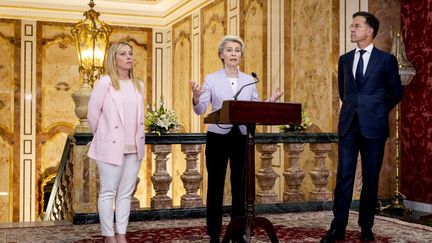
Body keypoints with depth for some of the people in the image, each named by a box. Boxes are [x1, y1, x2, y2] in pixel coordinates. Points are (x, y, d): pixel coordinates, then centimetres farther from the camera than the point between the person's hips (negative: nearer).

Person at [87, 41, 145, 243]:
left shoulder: (138, 85, 11)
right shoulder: (105, 83, -7)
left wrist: (137, 139, 12)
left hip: (134, 147, 5)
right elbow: (93, 113, -4)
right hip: (112, 146, -5)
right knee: (108, 192, 1)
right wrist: (102, 136, 5)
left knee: (126, 193, 9)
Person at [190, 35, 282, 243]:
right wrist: (196, 98, -29)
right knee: (215, 186, 3)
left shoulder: (249, 80, 9)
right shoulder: (211, 79, -1)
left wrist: (271, 101, -9)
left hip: (241, 137, 3)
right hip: (218, 137, -2)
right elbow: (200, 110, -9)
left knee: (240, 186, 7)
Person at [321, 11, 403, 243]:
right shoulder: (345, 59, 11)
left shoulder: (386, 59, 0)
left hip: (373, 126, -2)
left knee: (371, 178, 5)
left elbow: (396, 92, 8)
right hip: (348, 124, 3)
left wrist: (377, 111, 8)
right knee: (344, 176, 0)